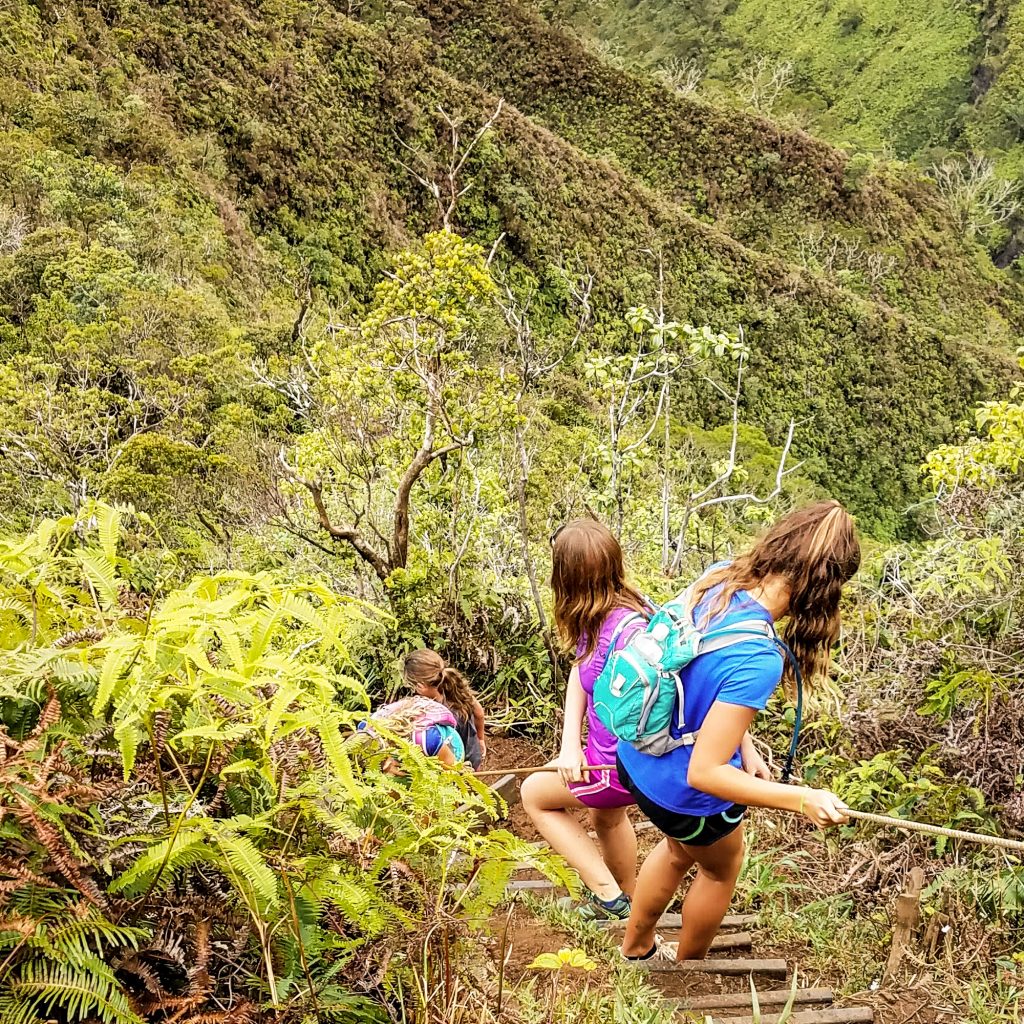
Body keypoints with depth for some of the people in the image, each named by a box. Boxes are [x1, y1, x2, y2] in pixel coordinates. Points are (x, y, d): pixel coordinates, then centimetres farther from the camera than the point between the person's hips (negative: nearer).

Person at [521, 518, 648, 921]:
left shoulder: (626, 629, -34)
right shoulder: (598, 615, -6)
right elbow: (579, 674, -3)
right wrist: (570, 744, -12)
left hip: (622, 766, -9)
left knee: (535, 793, 14)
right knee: (607, 815, 35)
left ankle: (609, 894, 15)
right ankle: (626, 899, 59)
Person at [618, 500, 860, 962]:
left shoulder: (719, 576, -15)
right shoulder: (757, 659, -38)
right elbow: (703, 772, -34)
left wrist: (744, 749, 3)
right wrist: (803, 800, -30)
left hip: (637, 756, 7)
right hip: (684, 795, -6)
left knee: (680, 850, 37)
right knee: (721, 866, 29)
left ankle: (634, 950, 59)